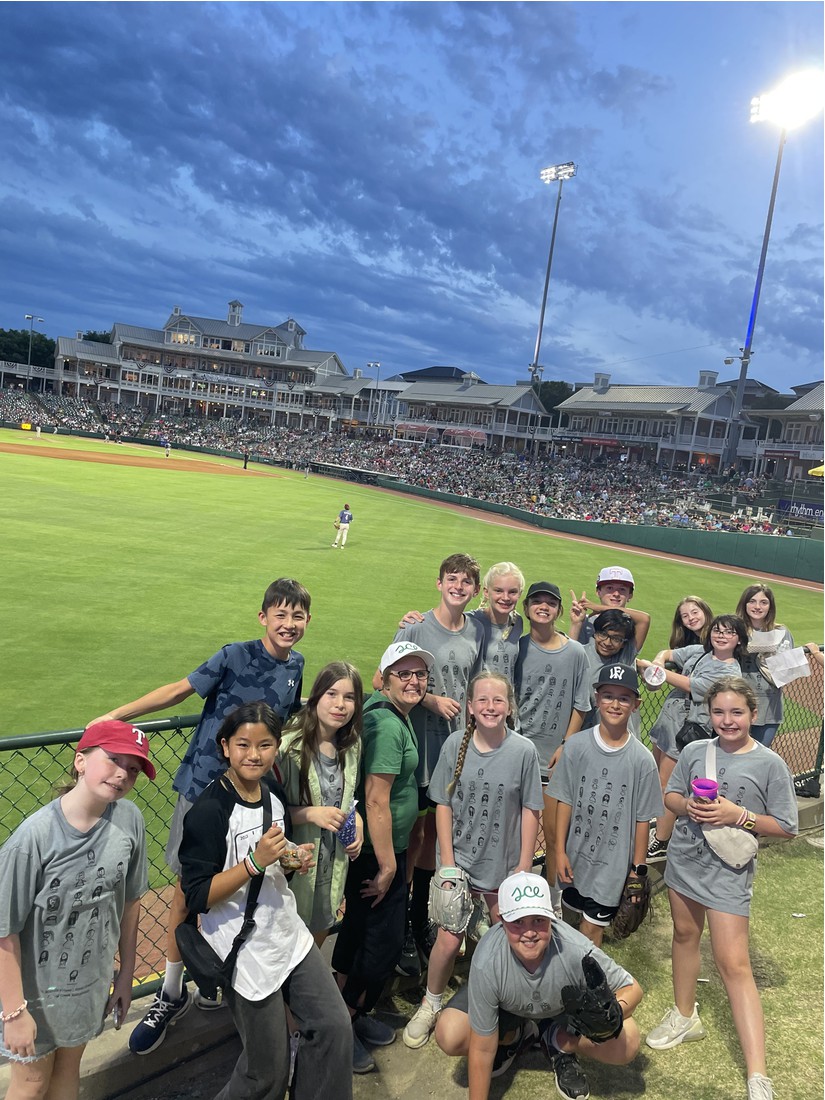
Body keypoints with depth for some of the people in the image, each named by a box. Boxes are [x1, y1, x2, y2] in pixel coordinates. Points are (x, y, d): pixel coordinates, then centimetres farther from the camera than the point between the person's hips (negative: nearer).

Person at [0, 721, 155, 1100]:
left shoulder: (129, 820, -16)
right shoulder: (34, 836, -29)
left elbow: (130, 902, -3)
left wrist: (126, 976, 6)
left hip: (92, 981, 4)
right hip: (37, 987, -4)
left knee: (68, 1068, 25)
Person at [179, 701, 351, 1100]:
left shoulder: (274, 791, 1)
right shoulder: (209, 810, -21)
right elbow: (198, 897, -21)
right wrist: (255, 862, -28)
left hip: (288, 933, 7)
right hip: (244, 951, -6)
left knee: (333, 1026, 9)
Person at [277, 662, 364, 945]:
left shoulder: (351, 745, 0)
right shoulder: (288, 746, -22)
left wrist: (357, 821, -2)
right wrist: (310, 814, -26)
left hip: (333, 864, 6)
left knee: (318, 935, 23)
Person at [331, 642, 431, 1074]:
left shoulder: (395, 714, 4)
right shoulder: (387, 726, -25)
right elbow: (376, 800, -26)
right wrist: (387, 866, -21)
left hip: (384, 847, 9)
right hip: (377, 850, -9)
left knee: (359, 930, 21)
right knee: (384, 939, 3)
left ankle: (354, 1012, 38)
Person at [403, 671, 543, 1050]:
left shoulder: (523, 751, -13)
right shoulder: (456, 744, -9)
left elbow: (530, 812, -6)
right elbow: (443, 806, -3)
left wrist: (524, 868, -4)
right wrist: (447, 861, -5)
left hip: (504, 865, 0)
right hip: (459, 860, 0)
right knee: (449, 940, 1)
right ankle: (430, 1007, 27)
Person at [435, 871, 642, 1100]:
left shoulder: (576, 951, -37)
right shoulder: (487, 963, -36)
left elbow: (632, 988, -21)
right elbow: (482, 1048, -25)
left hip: (567, 1007, 0)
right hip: (507, 1008, 1)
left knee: (627, 1044, -24)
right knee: (449, 1038, -22)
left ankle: (559, 1043, 5)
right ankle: (516, 1036, 7)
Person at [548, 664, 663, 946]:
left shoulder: (642, 759, -12)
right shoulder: (577, 746, -10)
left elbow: (642, 818, -5)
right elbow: (564, 801, -4)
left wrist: (638, 868, -1)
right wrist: (560, 851, -3)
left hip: (613, 862, -2)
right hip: (575, 856, 2)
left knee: (593, 926, 6)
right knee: (571, 914, 18)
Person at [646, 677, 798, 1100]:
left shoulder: (769, 764, -12)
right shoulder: (695, 751, -2)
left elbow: (786, 827, -7)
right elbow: (670, 795, 9)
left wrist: (740, 816, -21)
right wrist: (687, 806, -14)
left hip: (728, 874, -5)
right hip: (684, 859, 5)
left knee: (733, 965, -7)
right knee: (685, 933, 21)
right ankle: (684, 1017, 43)